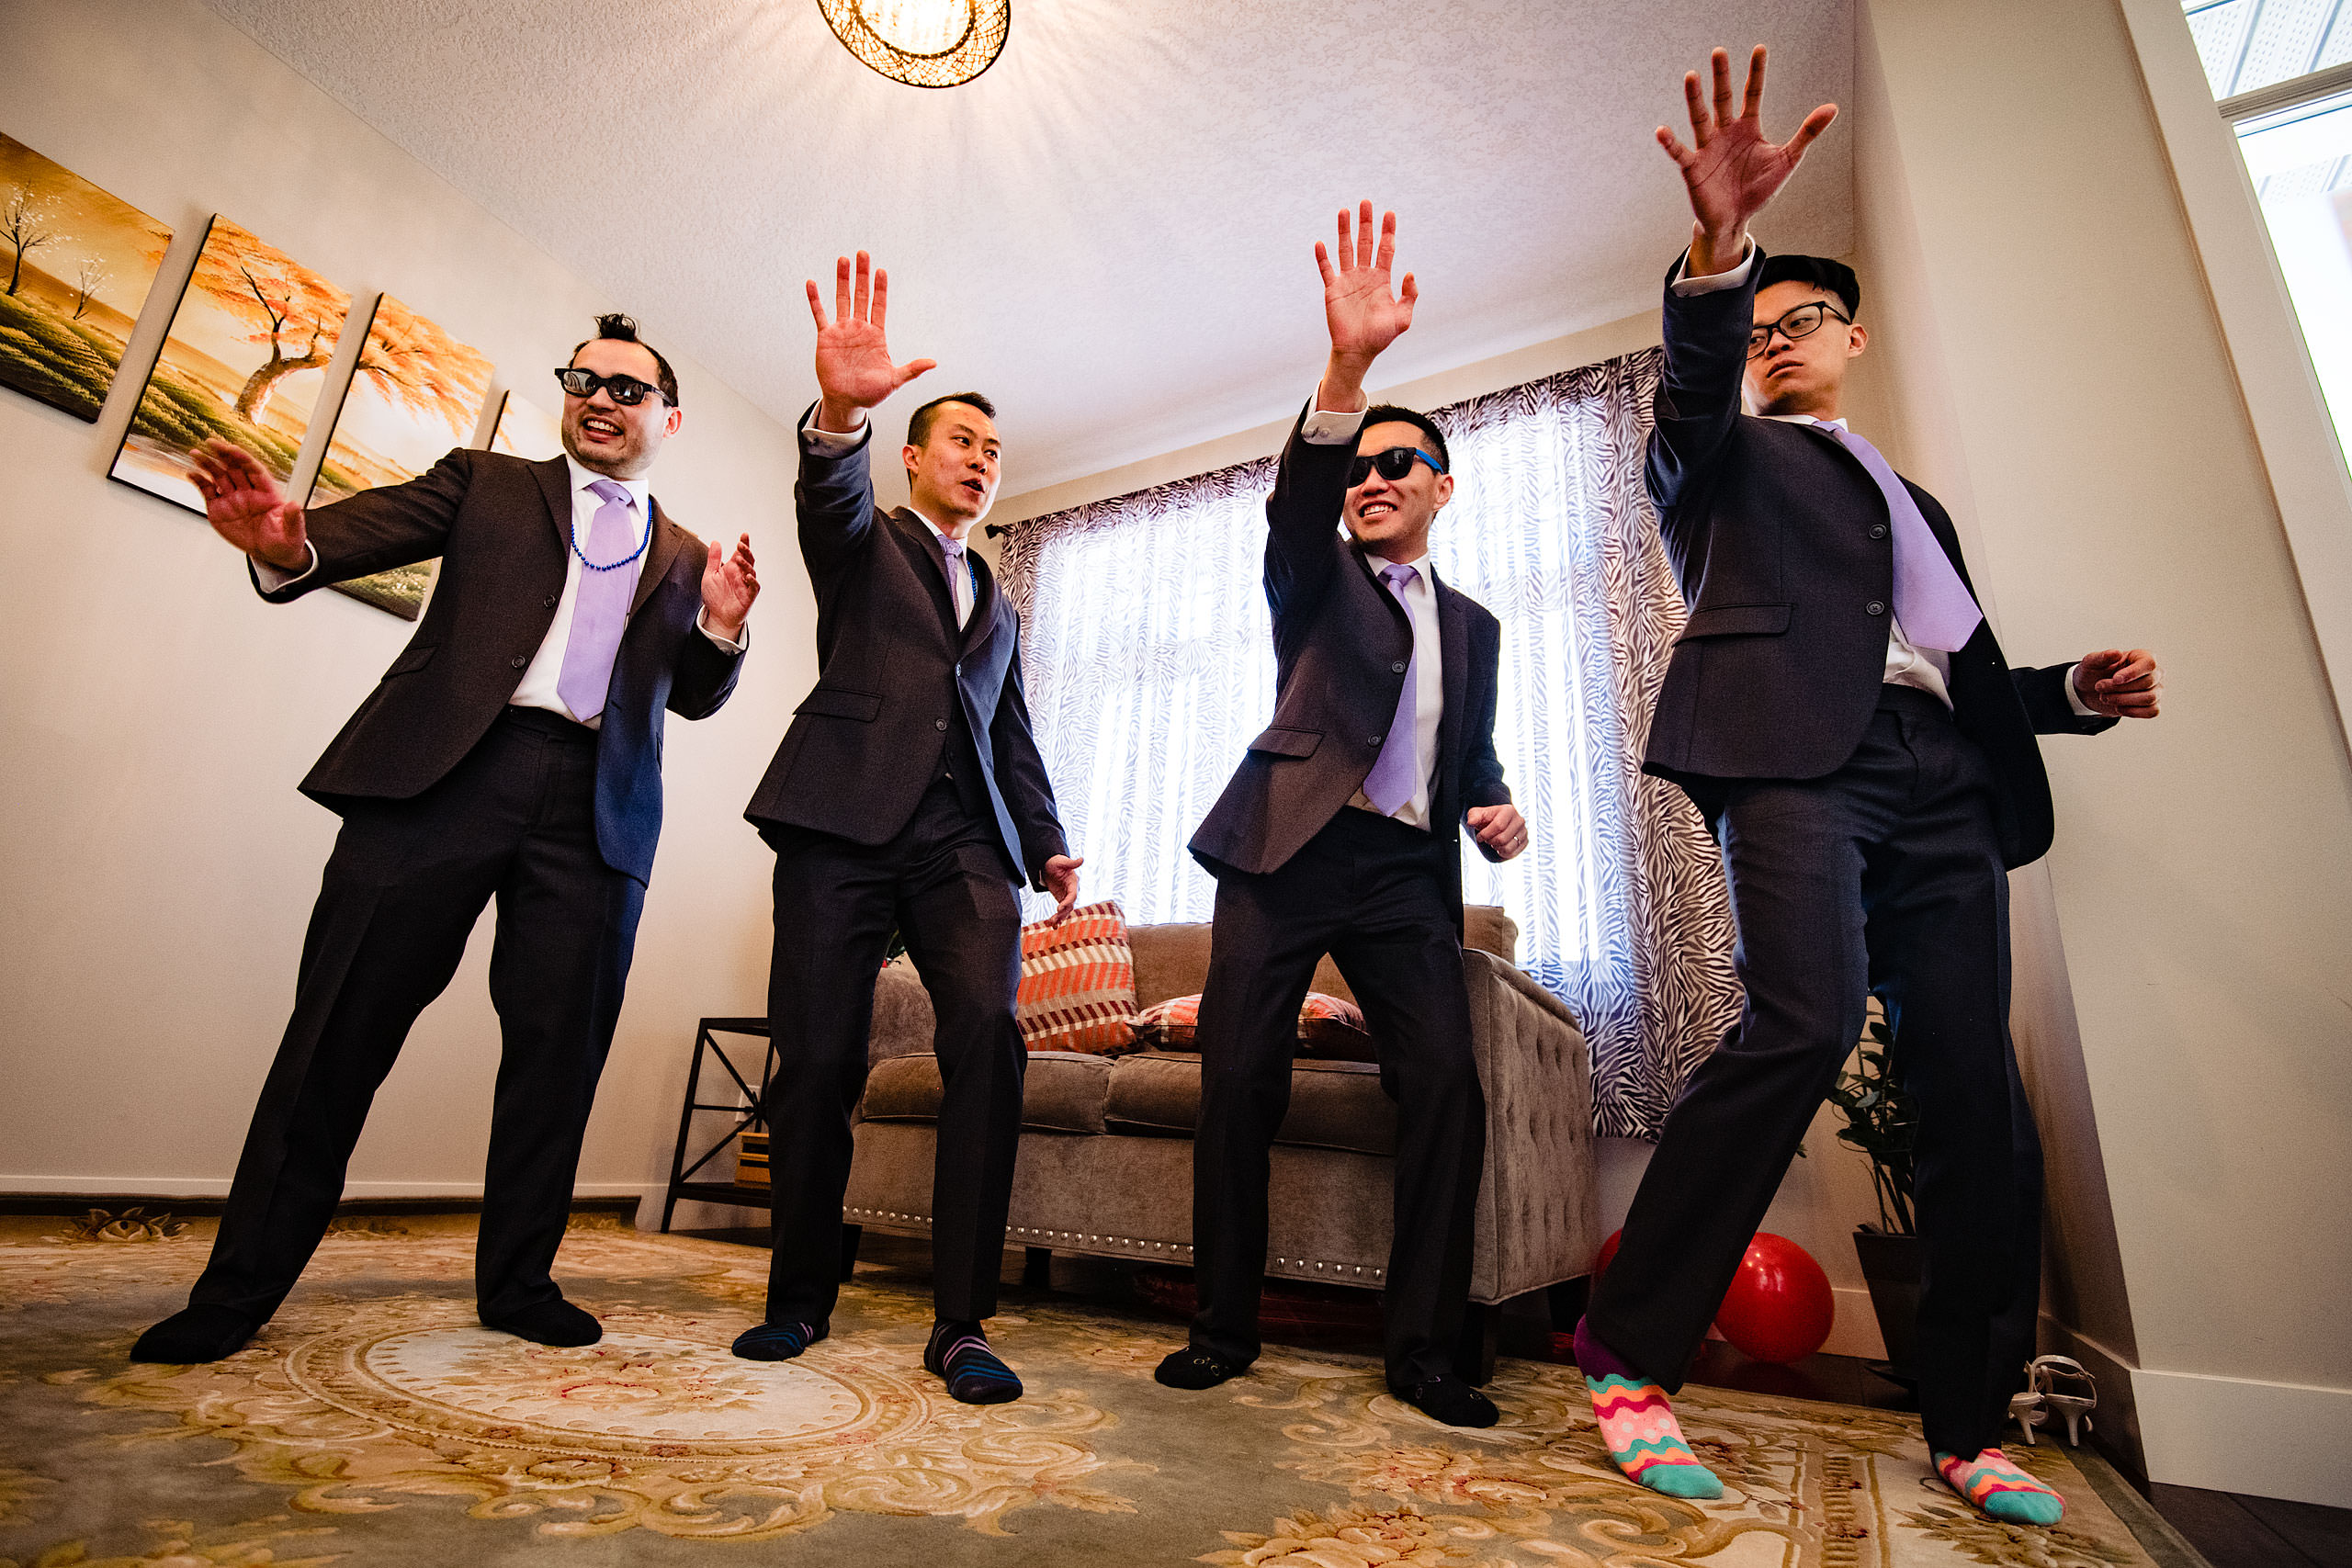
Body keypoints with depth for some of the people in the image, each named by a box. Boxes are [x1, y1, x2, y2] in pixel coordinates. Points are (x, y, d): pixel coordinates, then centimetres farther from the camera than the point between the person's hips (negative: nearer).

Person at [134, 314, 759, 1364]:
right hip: (447, 766, -1)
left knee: (560, 1044, 3)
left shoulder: (685, 559, 21)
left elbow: (694, 698, 15)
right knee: (343, 1022, 1)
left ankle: (517, 1280, 17)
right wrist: (288, 546, -22)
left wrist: (722, 627, -6)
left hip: (597, 806, 2)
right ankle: (240, 1287, 16)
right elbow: (372, 526, 1)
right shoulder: (487, 484, 17)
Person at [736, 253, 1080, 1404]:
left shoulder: (1000, 609, 29)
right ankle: (801, 1297, 18)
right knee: (817, 1059, -3)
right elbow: (829, 494, -7)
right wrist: (840, 413, -30)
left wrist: (1049, 845, 9)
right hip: (844, 819, -3)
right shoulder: (864, 542, 17)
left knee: (989, 1040, -17)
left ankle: (961, 1322, -9)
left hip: (964, 841, 3)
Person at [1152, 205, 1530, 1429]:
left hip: (1406, 871, 3)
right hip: (1287, 847, -3)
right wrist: (1345, 368, -26)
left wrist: (1495, 810, 5)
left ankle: (1422, 1351, 5)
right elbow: (1294, 507, -11)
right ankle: (1224, 1328, 11)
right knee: (1237, 1084, -5)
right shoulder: (1318, 579, 12)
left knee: (1446, 1085, -9)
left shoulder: (1473, 626, 24)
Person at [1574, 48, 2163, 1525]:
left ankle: (1971, 1422, 13)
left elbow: (1968, 662, 30)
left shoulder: (1916, 502, 34)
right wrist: (1718, 251, -23)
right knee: (1805, 1021, -26)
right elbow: (1693, 383, -5)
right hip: (1797, 748, -6)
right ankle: (1633, 1359, -17)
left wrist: (2076, 687, 11)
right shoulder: (1727, 458, 19)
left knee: (1975, 1086, -1)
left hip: (1942, 781, 6)